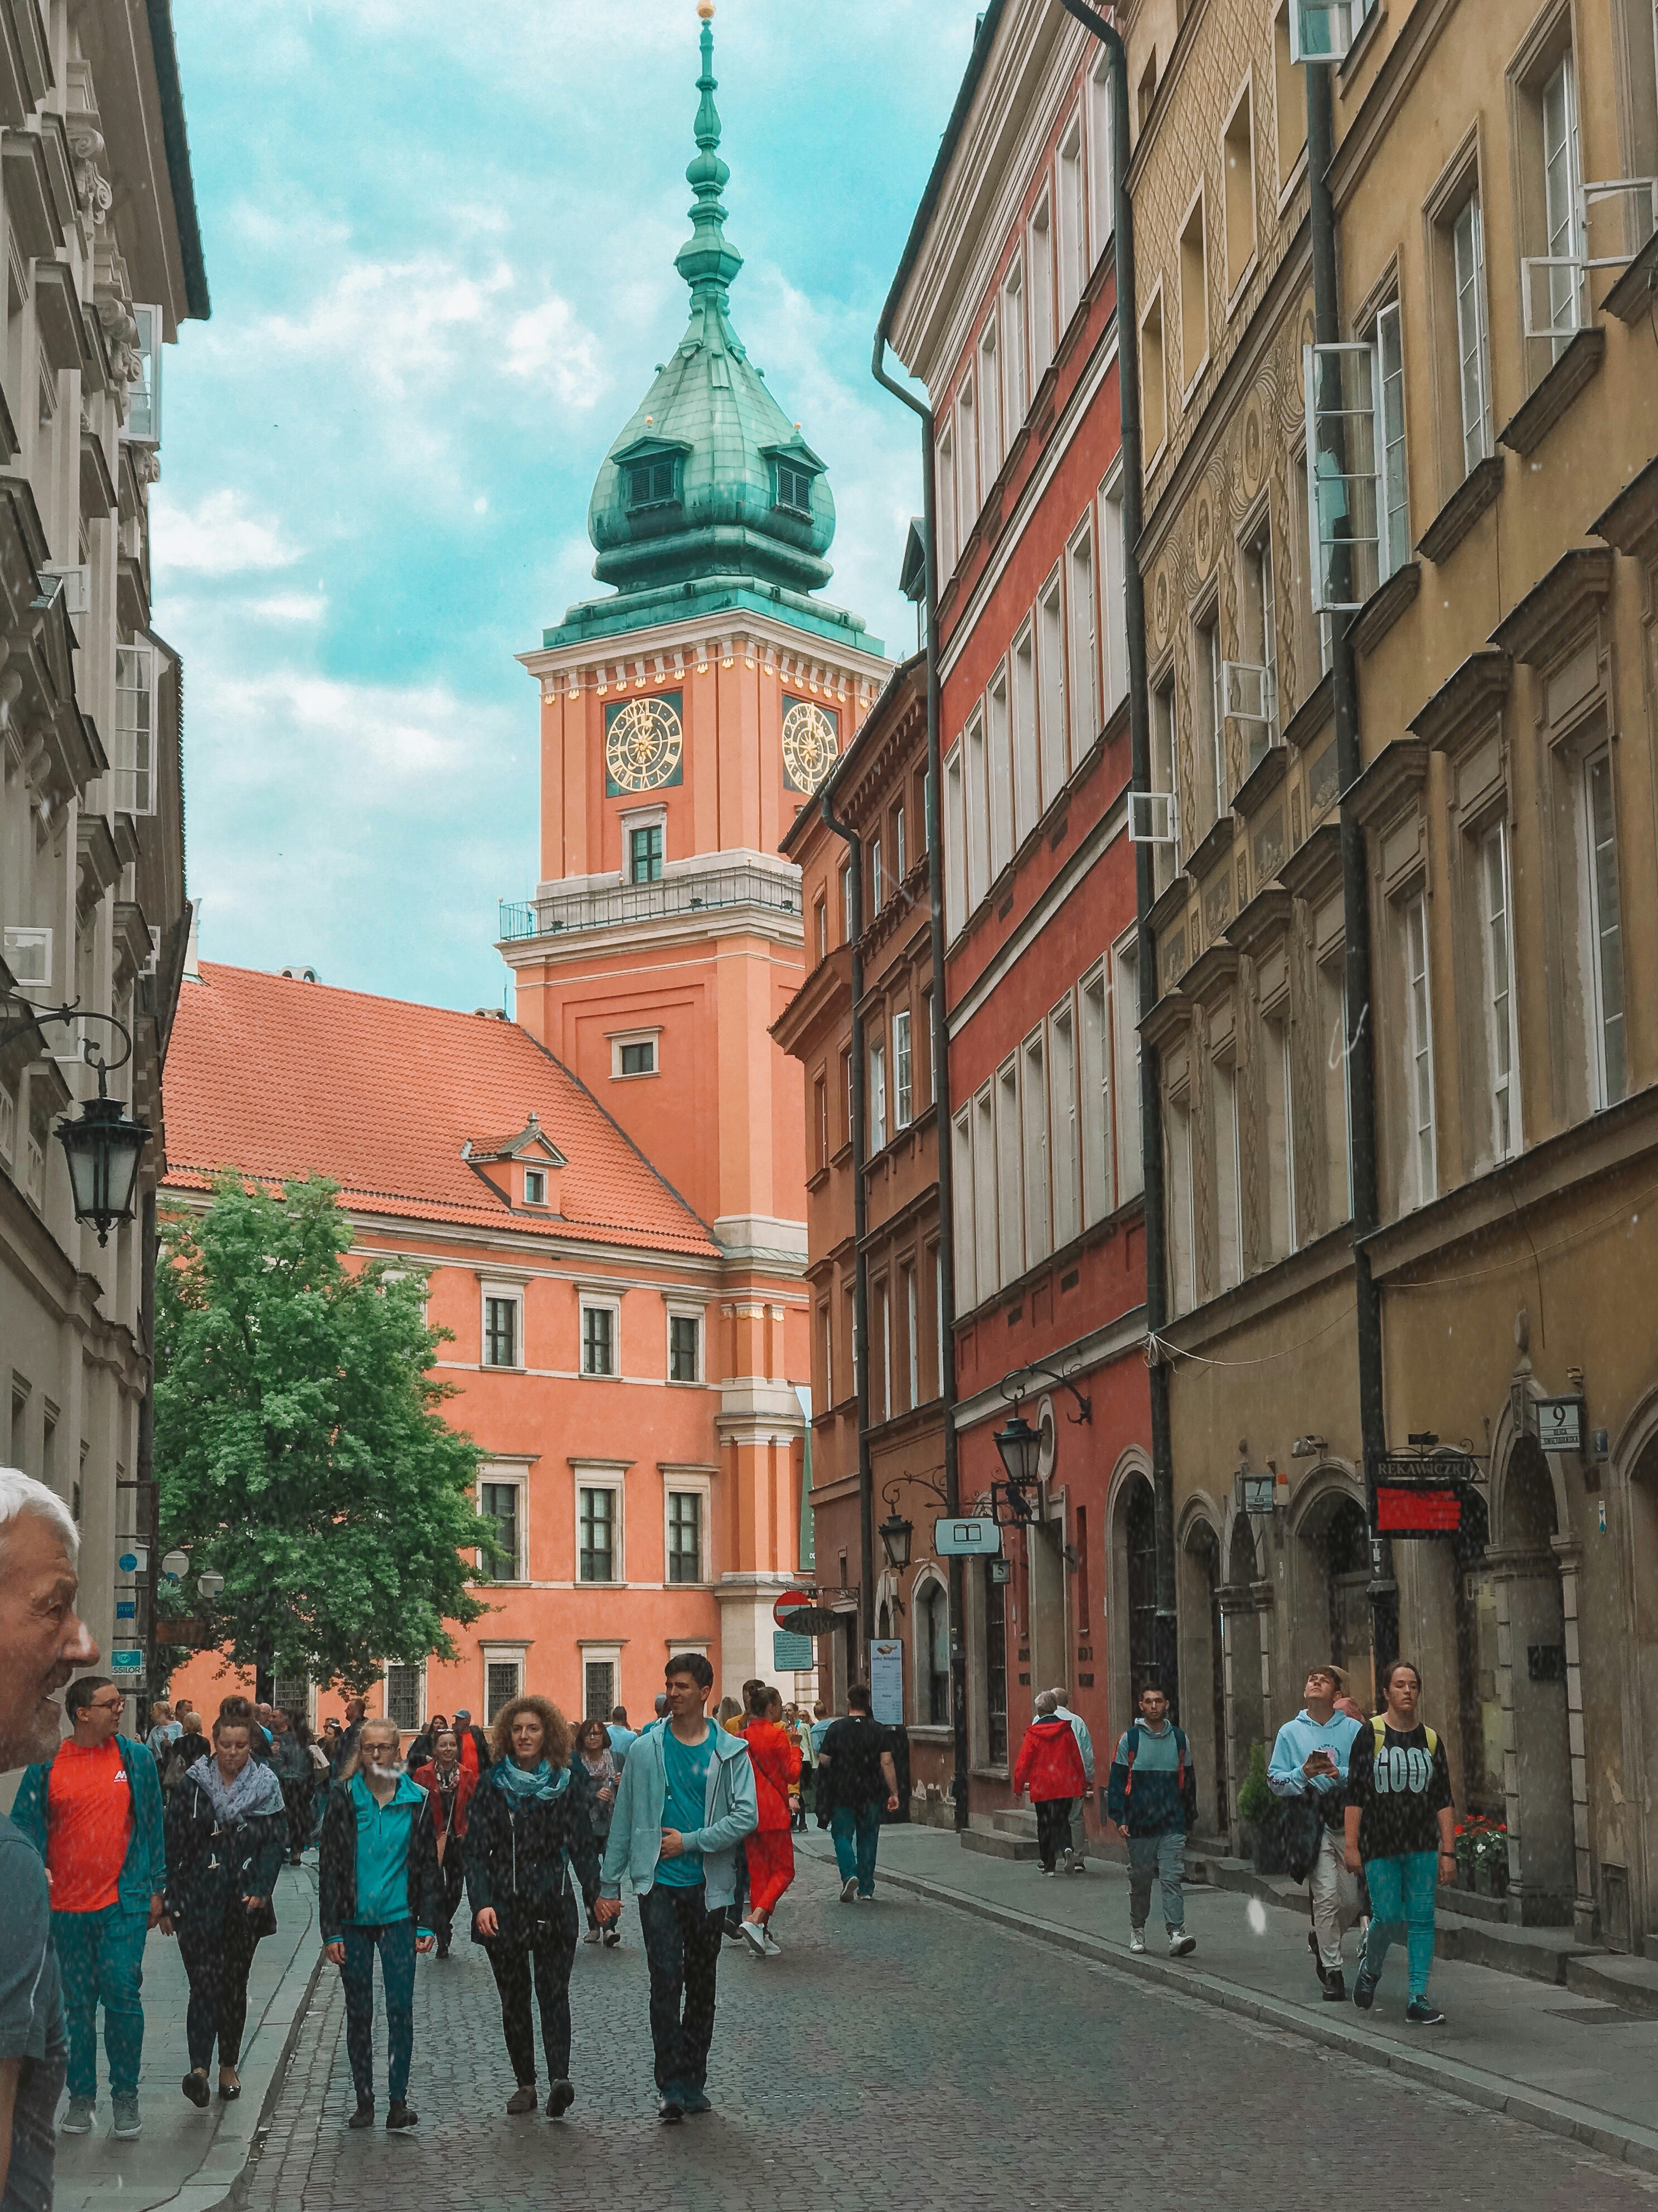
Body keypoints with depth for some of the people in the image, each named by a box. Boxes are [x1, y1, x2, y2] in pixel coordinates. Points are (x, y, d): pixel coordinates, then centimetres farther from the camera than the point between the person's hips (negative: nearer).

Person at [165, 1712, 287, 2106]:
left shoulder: (267, 1785, 4)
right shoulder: (193, 1784, 2)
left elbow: (276, 1843, 0)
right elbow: (174, 1842, 2)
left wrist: (260, 1892, -11)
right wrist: (171, 1898, -2)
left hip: (244, 1903, 1)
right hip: (199, 1900, -1)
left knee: (235, 1983, 10)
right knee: (205, 1981, -13)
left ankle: (228, 2066, 23)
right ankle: (199, 2068, -22)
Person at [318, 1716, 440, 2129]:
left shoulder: (416, 1801, 3)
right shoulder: (343, 1798, 0)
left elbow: (428, 1866, 8)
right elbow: (329, 1865, 0)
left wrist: (427, 1923, 0)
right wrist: (331, 1930, -5)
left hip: (398, 1917, 0)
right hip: (354, 1920, 0)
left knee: (400, 2007, -5)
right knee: (359, 2012, 6)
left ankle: (399, 2098, 2)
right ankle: (364, 2100, 14)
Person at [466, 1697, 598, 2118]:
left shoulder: (567, 1783, 3)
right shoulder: (493, 1784, 4)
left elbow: (583, 1844, 4)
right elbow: (476, 1850, 1)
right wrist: (481, 1903, -10)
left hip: (553, 1904, -1)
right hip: (505, 1906, 1)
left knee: (553, 1992, -11)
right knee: (514, 1999, 6)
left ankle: (559, 2079, -20)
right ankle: (525, 2083, 13)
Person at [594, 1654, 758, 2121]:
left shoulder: (731, 1752, 1)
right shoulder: (645, 1750, 3)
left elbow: (745, 1817, -6)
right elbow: (623, 1820, 6)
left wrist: (690, 1841, -12)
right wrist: (609, 1885, 4)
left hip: (708, 1884, 1)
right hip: (658, 1883, -1)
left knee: (702, 1983, 10)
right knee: (667, 1980, -12)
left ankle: (693, 2082, 20)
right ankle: (672, 2086, -9)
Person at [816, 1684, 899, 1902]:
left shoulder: (835, 1729, -5)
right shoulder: (878, 1731, -2)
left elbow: (824, 1761, -5)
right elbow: (887, 1763, -6)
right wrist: (893, 1794, -3)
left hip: (842, 1794, -2)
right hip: (871, 1794, 2)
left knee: (842, 1836, 8)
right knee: (867, 1839, 9)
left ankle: (849, 1875, -16)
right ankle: (866, 1890, 9)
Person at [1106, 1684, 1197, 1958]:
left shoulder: (1179, 1738, 8)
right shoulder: (1130, 1738, 1)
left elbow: (1188, 1780, 16)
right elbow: (1118, 1779, 0)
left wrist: (1191, 1818, 16)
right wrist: (1119, 1819, -6)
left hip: (1173, 1825, 1)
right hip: (1139, 1826, -1)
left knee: (1173, 1878, -9)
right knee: (1140, 1880, 9)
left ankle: (1177, 1934, -15)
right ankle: (1137, 1930, 24)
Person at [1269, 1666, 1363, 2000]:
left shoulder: (1353, 1730, 7)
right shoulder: (1290, 1732, 8)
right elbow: (1275, 1781, 6)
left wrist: (1340, 1774, -15)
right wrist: (1304, 1773, -11)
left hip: (1349, 1820, 2)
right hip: (1312, 1822, -2)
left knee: (1351, 1899, 5)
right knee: (1326, 1897, -10)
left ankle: (1321, 1938, 33)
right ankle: (1332, 1969, -1)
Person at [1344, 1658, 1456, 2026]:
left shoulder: (1430, 1740, 8)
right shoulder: (1370, 1735, -2)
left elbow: (1444, 1801, 8)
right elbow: (1354, 1795, -4)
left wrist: (1448, 1852, 1)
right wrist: (1351, 1847, -10)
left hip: (1422, 1847, 3)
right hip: (1380, 1845, -3)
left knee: (1421, 1920, -2)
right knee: (1388, 1917, -5)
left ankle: (1418, 1999, 3)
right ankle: (1370, 1969, 26)